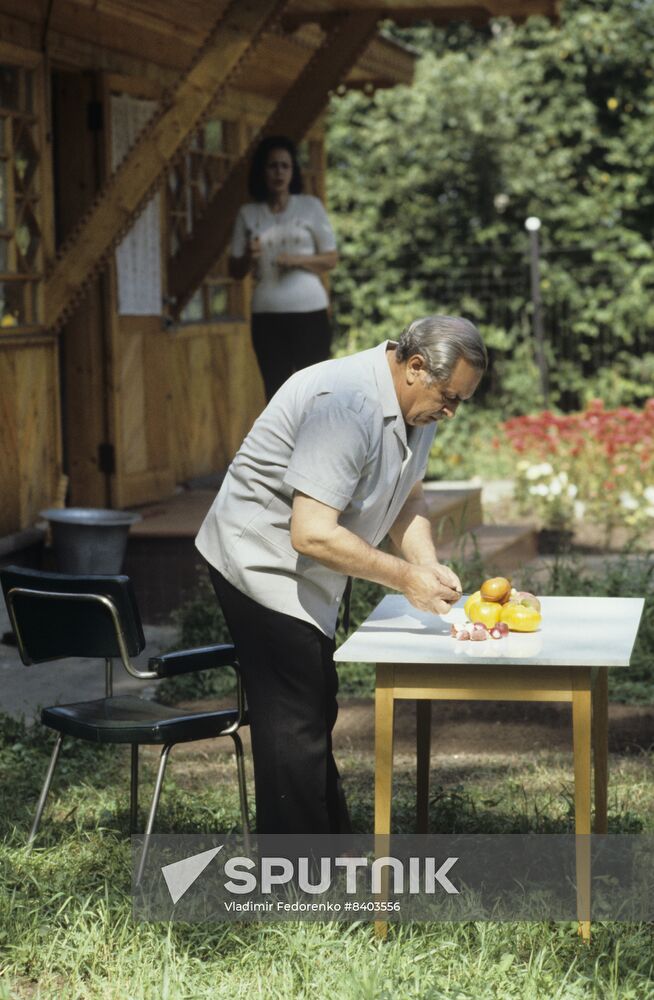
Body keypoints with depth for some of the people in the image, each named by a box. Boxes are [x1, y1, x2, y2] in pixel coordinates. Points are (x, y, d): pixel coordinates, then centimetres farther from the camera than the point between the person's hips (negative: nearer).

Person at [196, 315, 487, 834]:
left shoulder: (415, 404, 1)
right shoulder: (347, 405, -31)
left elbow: (408, 499, 14)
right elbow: (311, 534, -35)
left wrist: (429, 566, -5)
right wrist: (406, 579, -26)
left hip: (303, 577, 10)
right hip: (263, 563, -10)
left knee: (315, 714, 18)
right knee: (295, 729, -10)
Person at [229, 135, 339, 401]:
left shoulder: (311, 206, 3)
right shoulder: (248, 214, 6)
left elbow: (331, 258, 4)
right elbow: (235, 269, 8)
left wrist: (298, 260, -13)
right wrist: (248, 259, -14)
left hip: (309, 311, -1)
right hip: (267, 315, 1)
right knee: (276, 392, 2)